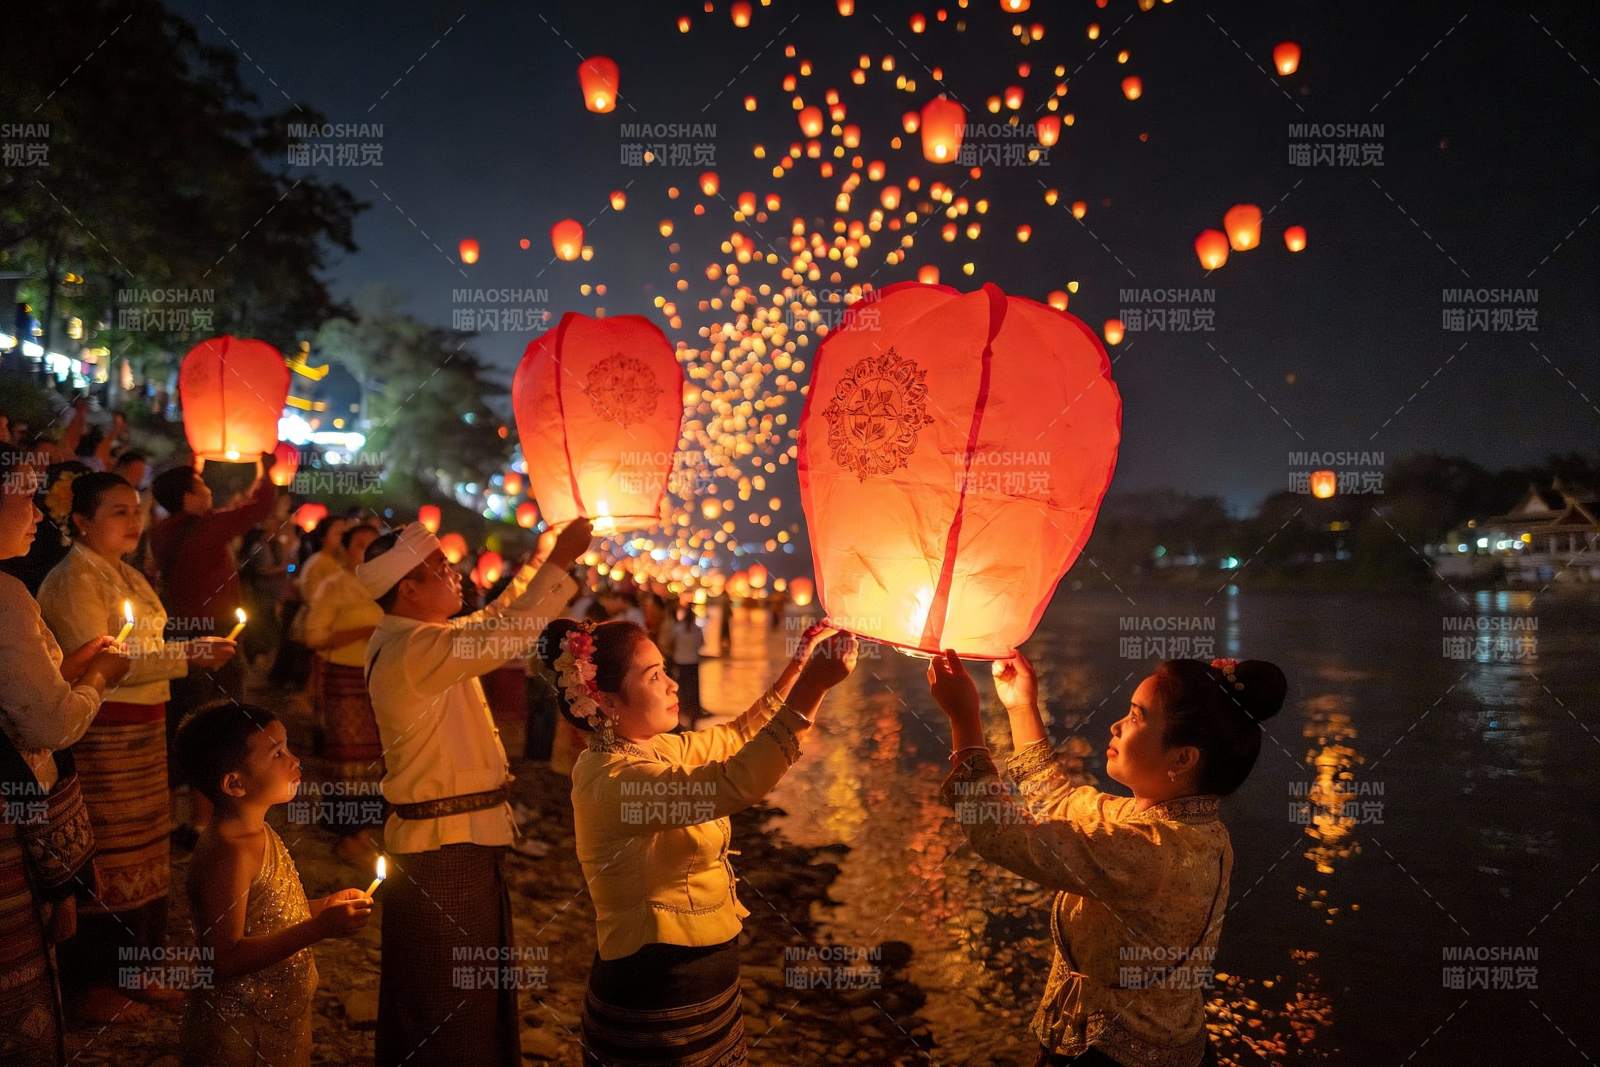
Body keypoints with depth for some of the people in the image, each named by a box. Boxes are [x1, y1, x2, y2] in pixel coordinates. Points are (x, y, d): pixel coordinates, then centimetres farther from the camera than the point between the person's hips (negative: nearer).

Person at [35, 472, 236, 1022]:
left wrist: (197, 650, 6)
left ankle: (132, 970, 30)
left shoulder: (126, 575, 13)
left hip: (143, 731, 9)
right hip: (101, 737, -9)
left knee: (143, 852, 16)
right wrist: (187, 654, -25)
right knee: (106, 859, 0)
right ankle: (90, 987, 15)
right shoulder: (73, 580, -14)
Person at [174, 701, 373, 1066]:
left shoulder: (257, 833, 3)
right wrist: (318, 928, -30)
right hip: (241, 1037, -9)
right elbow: (225, 960, -28)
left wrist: (323, 906, 0)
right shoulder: (229, 853, -26)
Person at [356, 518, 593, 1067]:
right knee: (446, 999, 7)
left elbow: (491, 621, 17)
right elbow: (505, 637, -35)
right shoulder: (410, 651, -24)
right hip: (446, 842, -10)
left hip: (461, 835, 10)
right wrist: (560, 560, -29)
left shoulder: (410, 639, 8)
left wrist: (541, 558, 14)